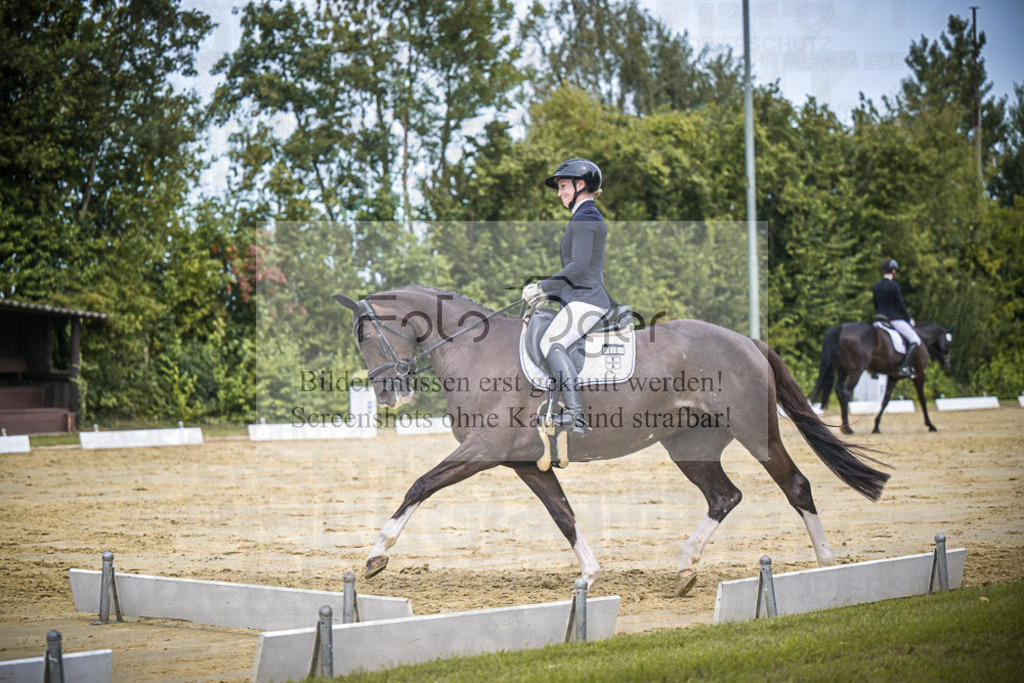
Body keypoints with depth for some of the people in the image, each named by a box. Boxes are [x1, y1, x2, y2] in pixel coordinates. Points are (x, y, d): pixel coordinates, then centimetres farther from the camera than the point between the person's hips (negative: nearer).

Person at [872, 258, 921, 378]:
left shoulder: (876, 286, 6)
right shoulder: (894, 286, -15)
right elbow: (901, 305, -12)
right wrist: (909, 320, 1)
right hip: (895, 319, -7)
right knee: (915, 341, -3)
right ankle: (904, 367, -17)